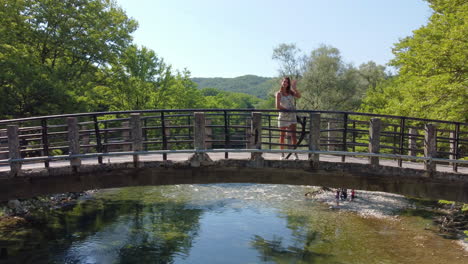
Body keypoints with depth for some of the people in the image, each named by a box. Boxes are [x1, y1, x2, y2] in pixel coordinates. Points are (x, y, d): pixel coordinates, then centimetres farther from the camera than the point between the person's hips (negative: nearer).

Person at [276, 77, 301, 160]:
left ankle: (295, 154, -3)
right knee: (282, 136, 4)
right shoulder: (279, 93, -2)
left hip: (292, 116, 2)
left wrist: (294, 88, -18)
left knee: (293, 135, -4)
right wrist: (287, 109, -11)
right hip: (283, 116, -2)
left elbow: (299, 96, -12)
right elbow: (278, 107, -11)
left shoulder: (291, 92, 6)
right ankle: (282, 154, 11)